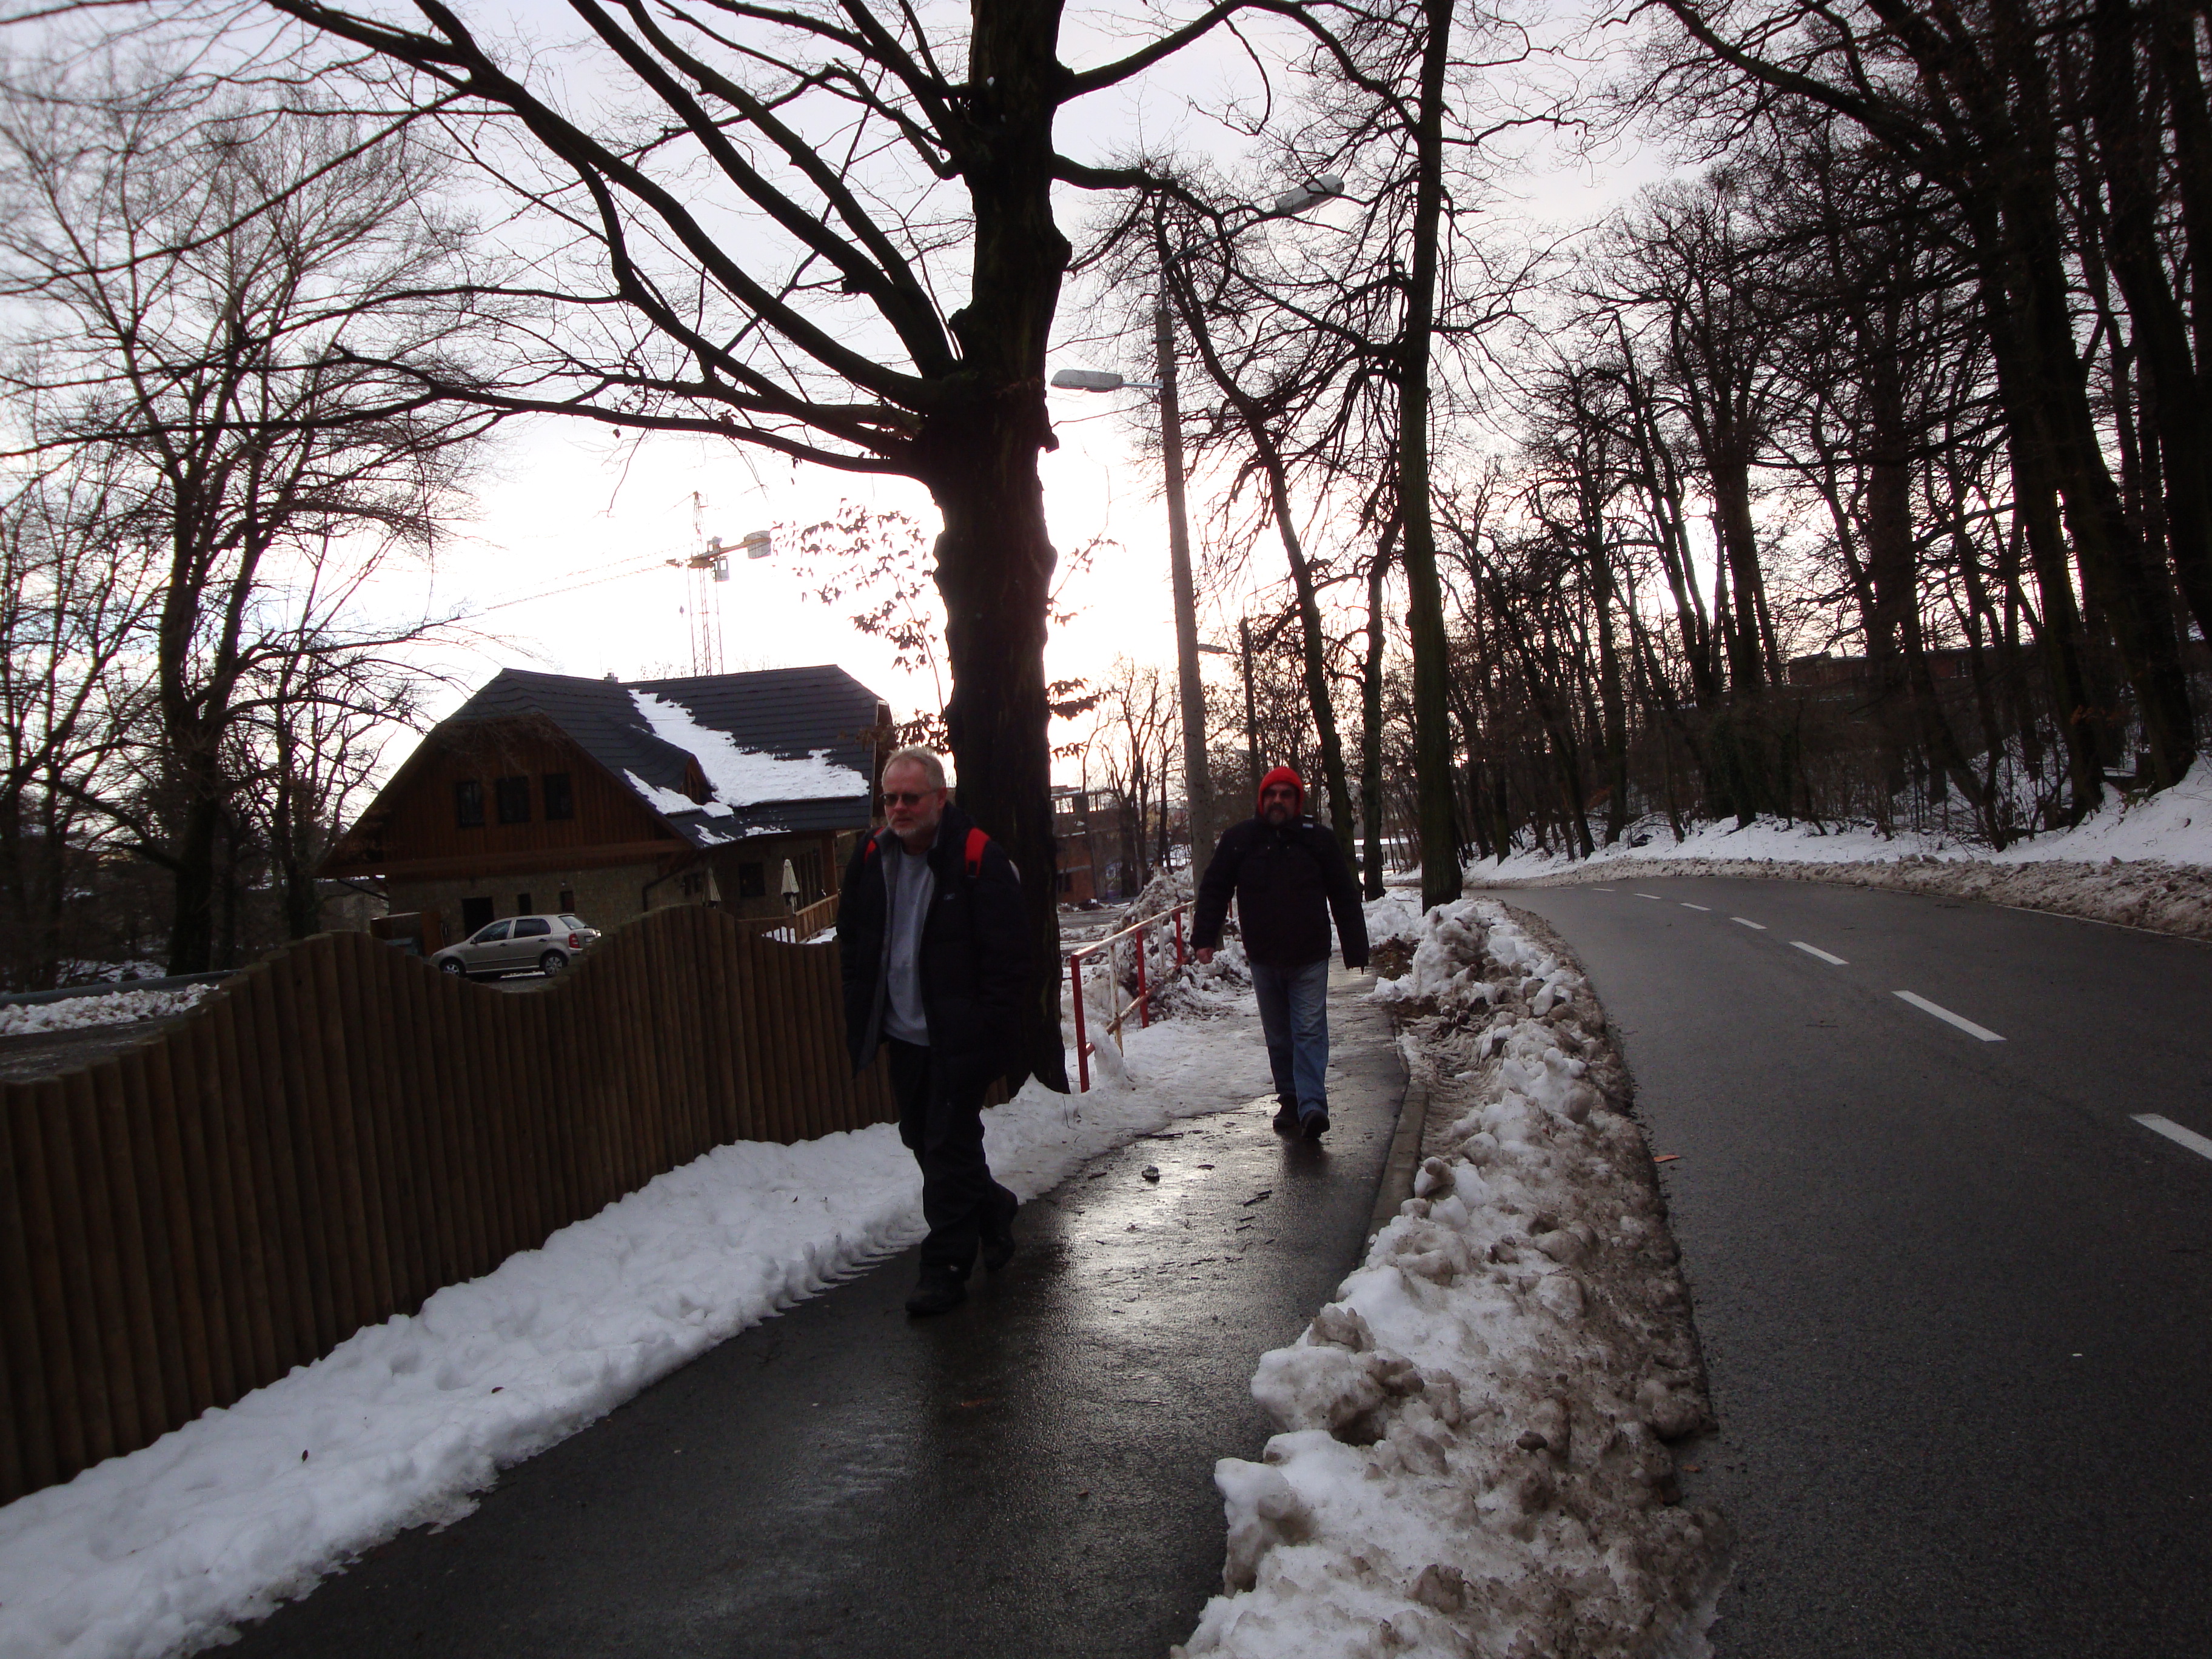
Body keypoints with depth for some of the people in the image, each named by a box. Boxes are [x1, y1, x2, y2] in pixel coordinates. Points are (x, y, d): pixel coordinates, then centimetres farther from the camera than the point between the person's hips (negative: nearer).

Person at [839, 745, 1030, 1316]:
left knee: (949, 1146, -3)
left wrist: (989, 1030, -16)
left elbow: (1007, 956, -13)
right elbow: (853, 943, 15)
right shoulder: (871, 858, 4)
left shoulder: (978, 859, -15)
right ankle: (994, 1209, 40)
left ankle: (946, 1269, 8)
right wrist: (861, 1019, 9)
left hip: (959, 1038, -7)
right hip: (903, 1034, 7)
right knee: (922, 1138, 18)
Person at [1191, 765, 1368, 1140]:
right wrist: (1205, 938, -2)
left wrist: (1356, 950, 3)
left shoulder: (1318, 840, 1)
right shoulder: (1239, 839, 2)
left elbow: (1345, 898, 5)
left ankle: (1312, 1105, -16)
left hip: (1309, 959, -2)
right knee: (1278, 1035, 10)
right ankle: (1289, 1101, 19)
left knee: (1310, 1032, -10)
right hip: (1263, 960, 2)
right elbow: (1214, 890, 7)